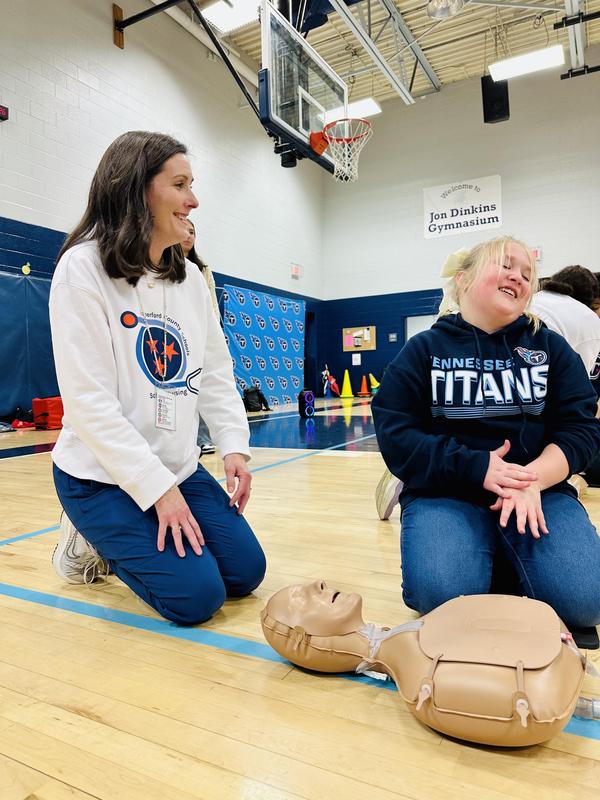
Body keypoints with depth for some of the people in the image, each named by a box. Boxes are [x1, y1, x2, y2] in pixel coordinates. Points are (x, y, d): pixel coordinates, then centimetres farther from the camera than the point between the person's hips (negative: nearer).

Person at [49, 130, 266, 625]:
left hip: (181, 469, 7)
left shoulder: (190, 278, 4)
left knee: (246, 573, 3)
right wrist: (158, 488, -21)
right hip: (101, 474, -6)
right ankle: (94, 540, 14)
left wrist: (235, 446, -6)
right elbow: (89, 402, -20)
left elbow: (216, 373, 8)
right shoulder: (83, 268, -15)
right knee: (197, 596, -12)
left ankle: (125, 538, 23)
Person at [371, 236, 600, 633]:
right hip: (446, 493, -1)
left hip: (541, 491, 2)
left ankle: (509, 556, 8)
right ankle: (487, 552, 6)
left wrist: (532, 481, -18)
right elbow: (396, 435, -6)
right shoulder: (424, 349, 2)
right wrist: (476, 468, -19)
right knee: (442, 594, -26)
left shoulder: (551, 347, 10)